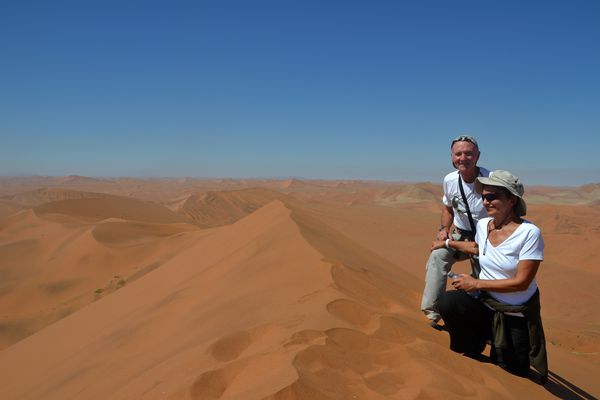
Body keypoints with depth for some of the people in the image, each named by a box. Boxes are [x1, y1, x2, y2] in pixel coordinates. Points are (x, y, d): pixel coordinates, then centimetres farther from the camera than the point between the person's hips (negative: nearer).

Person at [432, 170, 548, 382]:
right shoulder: (483, 224, -3)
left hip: (516, 317, -3)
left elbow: (521, 282, -22)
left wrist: (477, 283, -19)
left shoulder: (529, 233, -21)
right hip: (484, 303, 4)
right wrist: (448, 243, 25)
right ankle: (471, 350, 3)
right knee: (446, 302, -27)